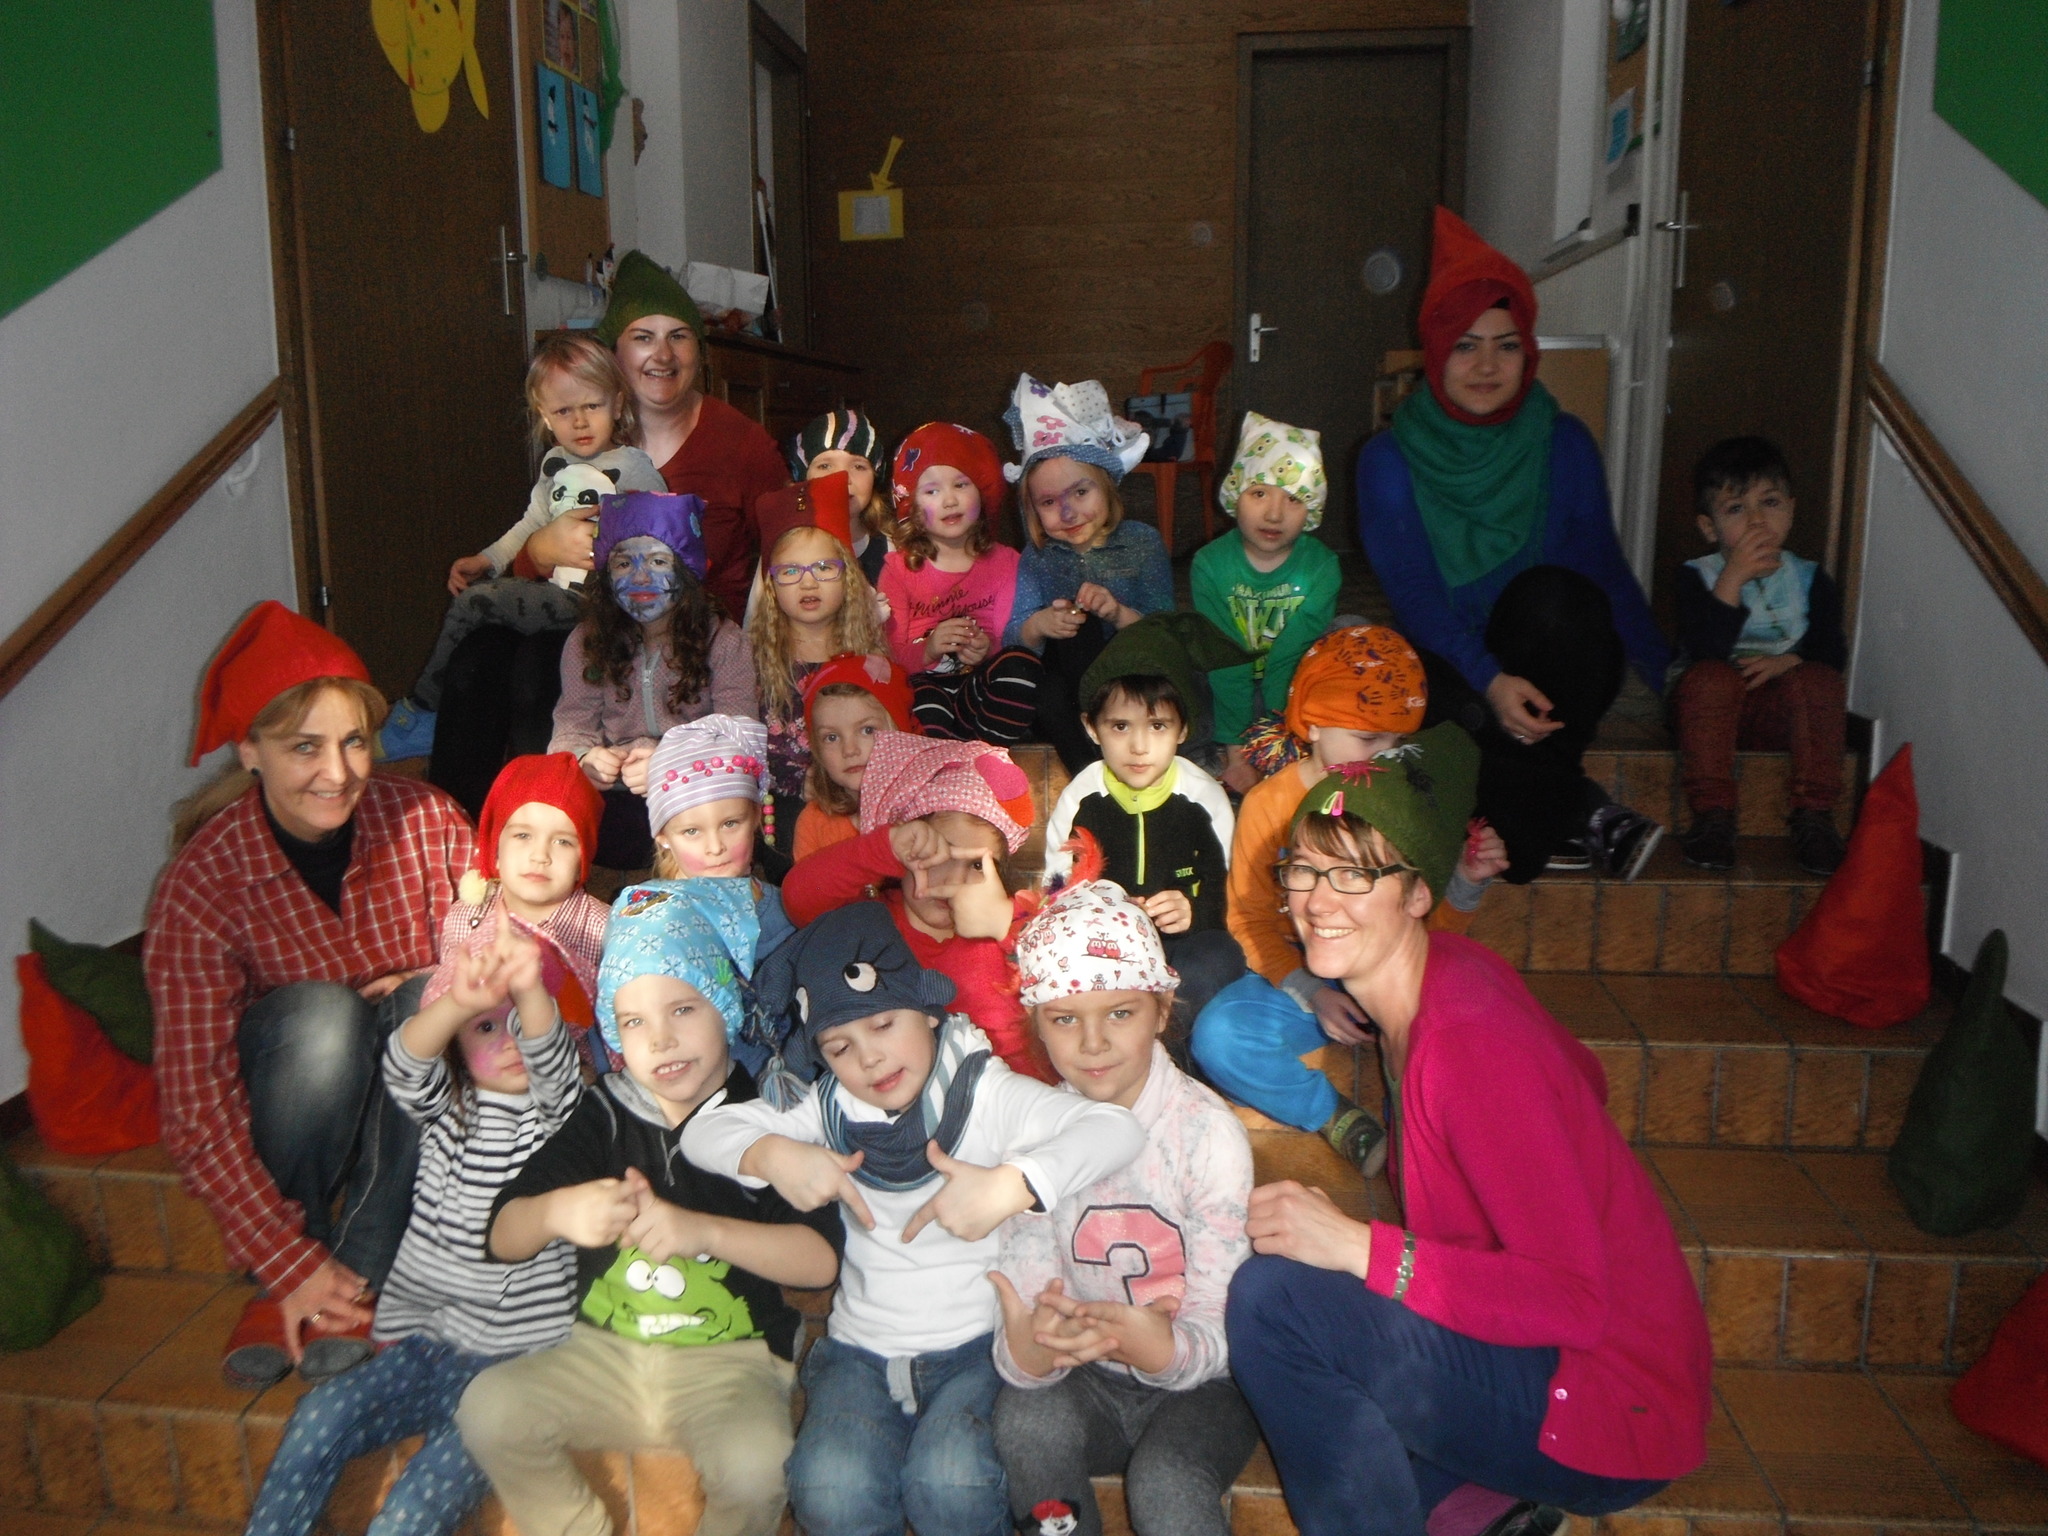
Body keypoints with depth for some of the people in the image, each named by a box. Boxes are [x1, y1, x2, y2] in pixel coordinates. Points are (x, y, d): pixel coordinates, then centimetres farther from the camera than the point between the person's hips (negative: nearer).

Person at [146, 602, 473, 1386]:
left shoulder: (425, 820, -15)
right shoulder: (202, 883, -20)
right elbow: (195, 1104, -23)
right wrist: (289, 1265, -28)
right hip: (291, 1101, -1)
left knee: (435, 1001, -29)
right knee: (321, 1013, -32)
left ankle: (358, 1275, -22)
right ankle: (289, 1283, -13)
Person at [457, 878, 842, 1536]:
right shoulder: (605, 1114, 3)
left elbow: (822, 1257, -18)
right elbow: (502, 1236, 0)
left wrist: (702, 1230, -30)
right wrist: (555, 1212, -23)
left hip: (729, 1358, -4)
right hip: (606, 1352, 4)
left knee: (754, 1462, -33)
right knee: (488, 1408, -21)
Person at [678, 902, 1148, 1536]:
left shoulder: (986, 1093, -9)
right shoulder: (830, 1109, 4)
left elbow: (1115, 1129, -23)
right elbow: (702, 1131, 3)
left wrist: (1009, 1186, -36)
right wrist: (771, 1154, -18)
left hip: (977, 1347, -3)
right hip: (860, 1352, 3)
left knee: (950, 1483, -30)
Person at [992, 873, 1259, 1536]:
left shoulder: (1208, 1131, -15)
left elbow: (1222, 1329, -15)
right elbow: (1026, 1303, -11)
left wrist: (1161, 1350, -38)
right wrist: (1028, 1349, -35)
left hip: (1202, 1380, -3)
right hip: (1089, 1380, 3)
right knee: (1026, 1421, -26)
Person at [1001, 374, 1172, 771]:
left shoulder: (1143, 543, -1)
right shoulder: (1038, 559, 3)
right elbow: (1011, 642, -5)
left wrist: (1120, 614, -26)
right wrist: (1037, 627, -28)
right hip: (1061, 691, 1)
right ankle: (1092, 769, -24)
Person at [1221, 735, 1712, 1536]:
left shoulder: (1472, 1044, -26)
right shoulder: (1448, 967, -1)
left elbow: (1577, 1300, -26)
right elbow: (1584, 1077, 14)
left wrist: (1361, 1248, -30)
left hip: (1615, 1412, -9)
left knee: (1273, 1296, -24)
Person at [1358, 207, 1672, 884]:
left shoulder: (1564, 444, 1)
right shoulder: (1391, 460, -4)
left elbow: (1603, 565, 4)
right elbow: (1412, 593, -12)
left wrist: (1670, 675, -4)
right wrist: (1490, 679, -28)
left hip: (1561, 665, 2)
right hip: (1449, 664, -1)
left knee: (1546, 595, -33)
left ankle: (1514, 838, -23)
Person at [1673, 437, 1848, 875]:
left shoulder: (1810, 579, 7)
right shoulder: (1698, 577, -2)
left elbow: (1833, 653, -2)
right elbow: (1704, 650, -19)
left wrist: (1789, 662, -22)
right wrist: (1733, 580, -24)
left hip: (1782, 712, 2)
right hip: (1715, 708, -1)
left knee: (1818, 680, -28)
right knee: (1710, 677, -32)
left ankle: (1814, 817, -26)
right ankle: (1713, 816, -33)